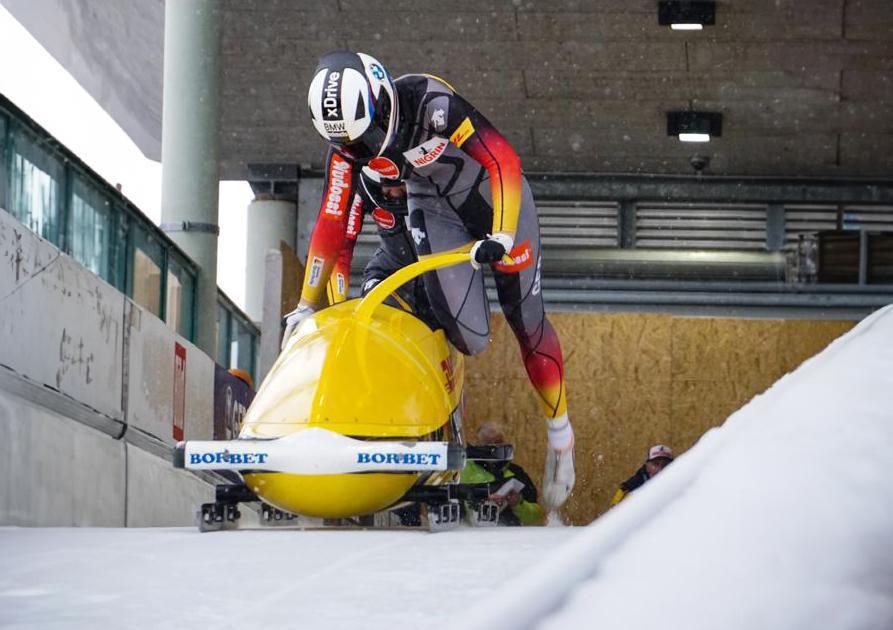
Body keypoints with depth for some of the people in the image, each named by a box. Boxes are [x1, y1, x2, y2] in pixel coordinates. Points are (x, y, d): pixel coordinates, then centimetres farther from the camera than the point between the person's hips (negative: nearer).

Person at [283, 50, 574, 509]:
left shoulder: (430, 102, -33)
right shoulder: (345, 144, -17)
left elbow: (504, 160, -36)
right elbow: (332, 225, -8)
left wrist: (502, 236, -45)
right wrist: (308, 304, -6)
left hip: (496, 196, -3)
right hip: (435, 208, 3)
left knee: (525, 320, -1)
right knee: (468, 336, -15)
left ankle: (559, 434, 16)